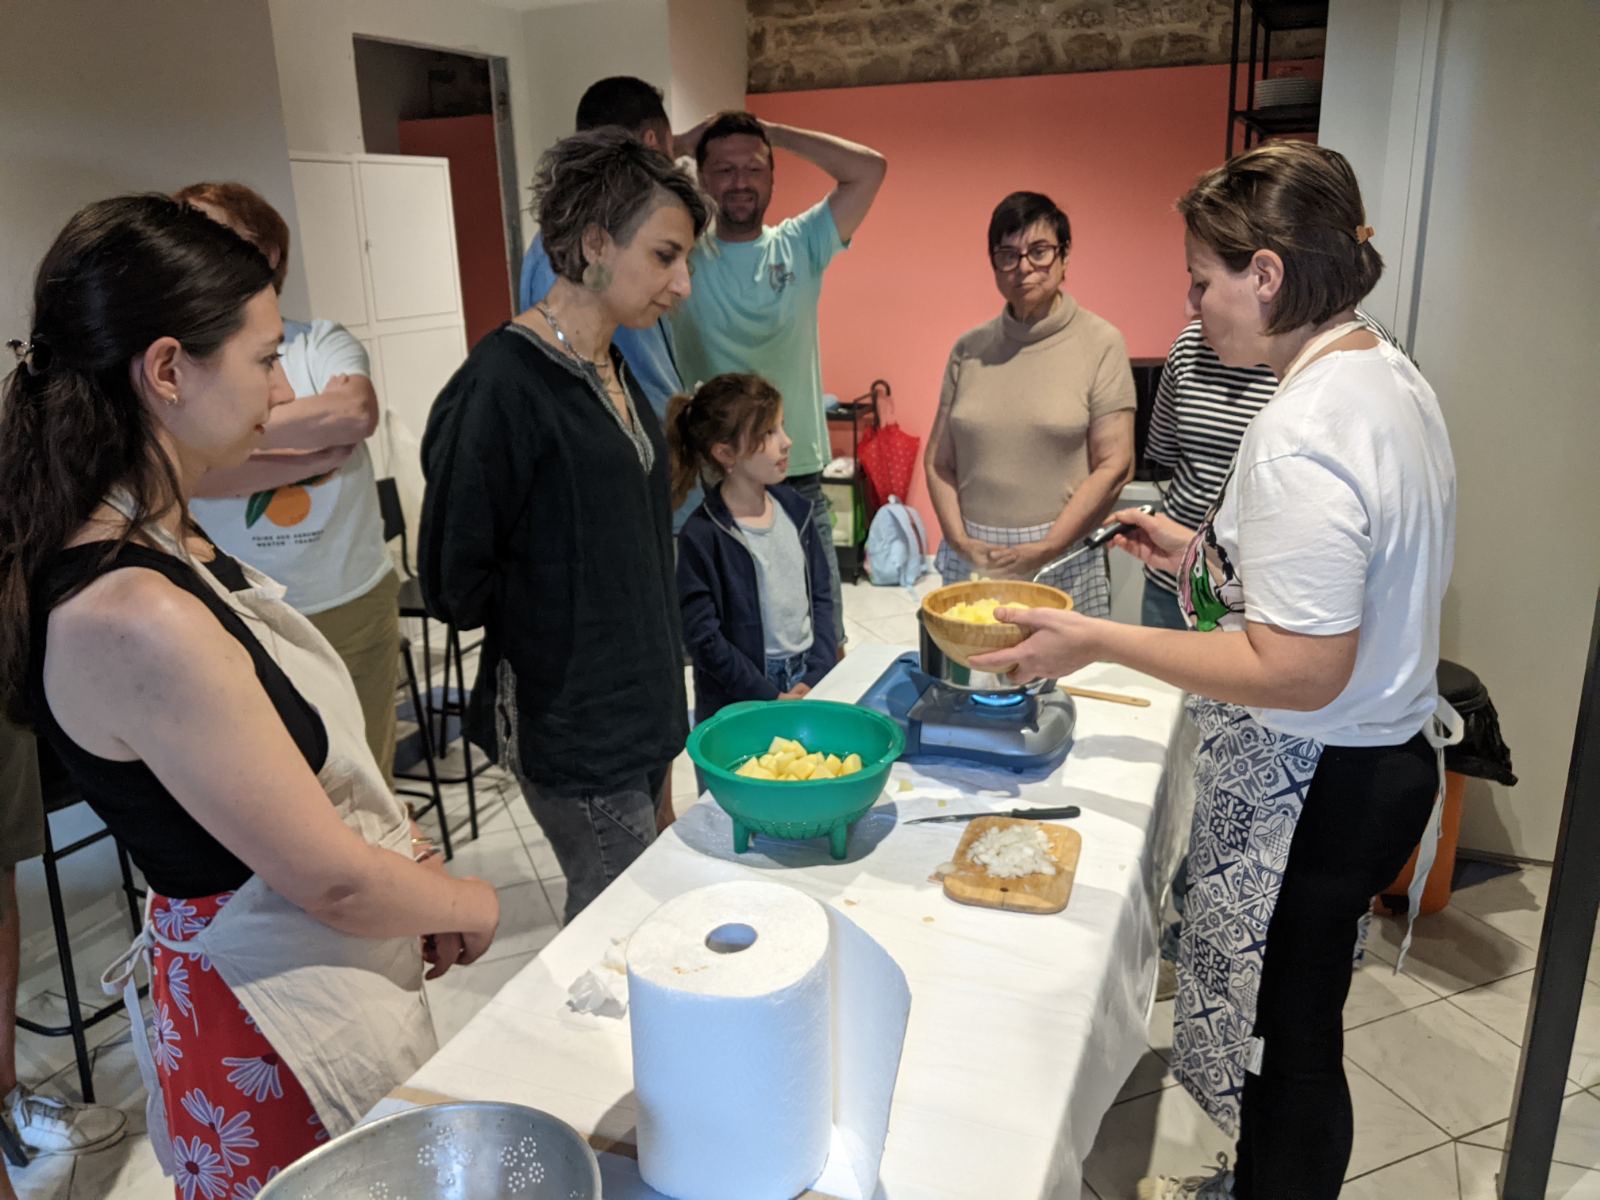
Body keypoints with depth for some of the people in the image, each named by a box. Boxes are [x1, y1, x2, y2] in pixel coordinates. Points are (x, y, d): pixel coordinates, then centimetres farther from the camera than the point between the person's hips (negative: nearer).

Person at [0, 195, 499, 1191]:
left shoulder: (161, 543, 0)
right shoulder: (135, 620, -30)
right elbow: (331, 881, -23)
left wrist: (413, 861, -2)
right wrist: (470, 903, -5)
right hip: (287, 1023, -8)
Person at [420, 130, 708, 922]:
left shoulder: (613, 372, 7)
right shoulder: (504, 382, -19)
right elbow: (455, 578, -15)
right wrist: (538, 634, 0)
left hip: (639, 704, 8)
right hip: (566, 725, -8)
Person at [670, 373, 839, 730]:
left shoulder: (795, 508, 3)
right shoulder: (702, 534, -14)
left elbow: (821, 597, 6)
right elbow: (703, 637, -14)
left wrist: (817, 677, -4)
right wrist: (771, 698, -13)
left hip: (808, 686, 5)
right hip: (740, 706, -4)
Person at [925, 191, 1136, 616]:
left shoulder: (1100, 343, -2)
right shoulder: (969, 349, 7)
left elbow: (1114, 466, -5)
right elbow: (938, 460, 9)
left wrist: (1045, 550, -10)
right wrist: (960, 541, -5)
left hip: (1062, 562, -2)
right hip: (970, 559, 3)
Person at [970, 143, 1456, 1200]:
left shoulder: (1300, 435, -27)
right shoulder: (1391, 376, 5)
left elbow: (1299, 670, -29)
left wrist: (1100, 642, -23)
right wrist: (1200, 551, 13)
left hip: (1314, 785, -10)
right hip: (1390, 752, 10)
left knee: (1286, 1034, 11)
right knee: (1291, 1018, 26)